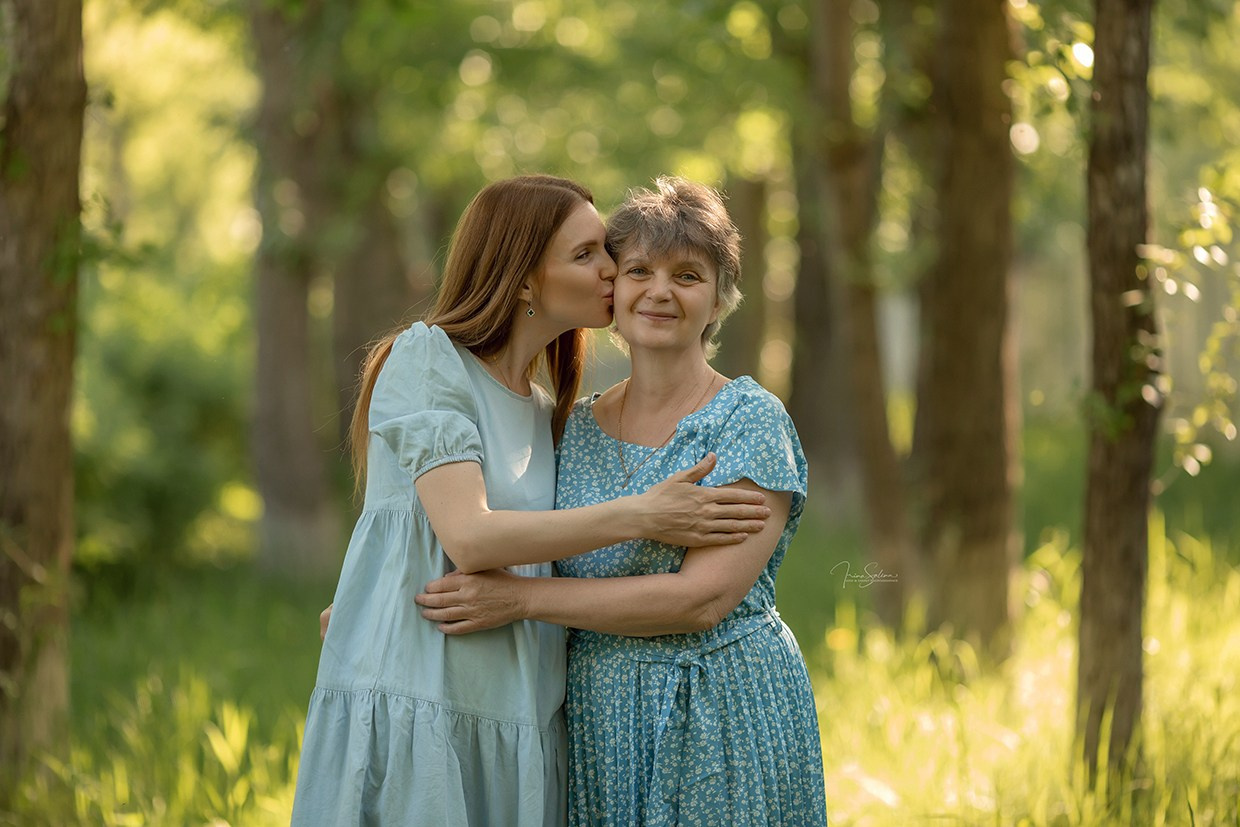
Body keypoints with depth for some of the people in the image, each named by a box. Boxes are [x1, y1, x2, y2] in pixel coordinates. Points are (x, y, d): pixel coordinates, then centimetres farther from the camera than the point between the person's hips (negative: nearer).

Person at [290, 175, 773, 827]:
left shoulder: (547, 414, 17)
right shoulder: (426, 358, -5)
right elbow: (468, 538, -18)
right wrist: (642, 515, -14)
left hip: (516, 718, 7)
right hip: (415, 703, -7)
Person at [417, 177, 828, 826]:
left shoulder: (752, 420, -7)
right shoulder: (575, 428, 9)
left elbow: (704, 598, -17)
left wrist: (521, 599, -18)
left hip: (721, 722, -4)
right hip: (593, 721, 5)